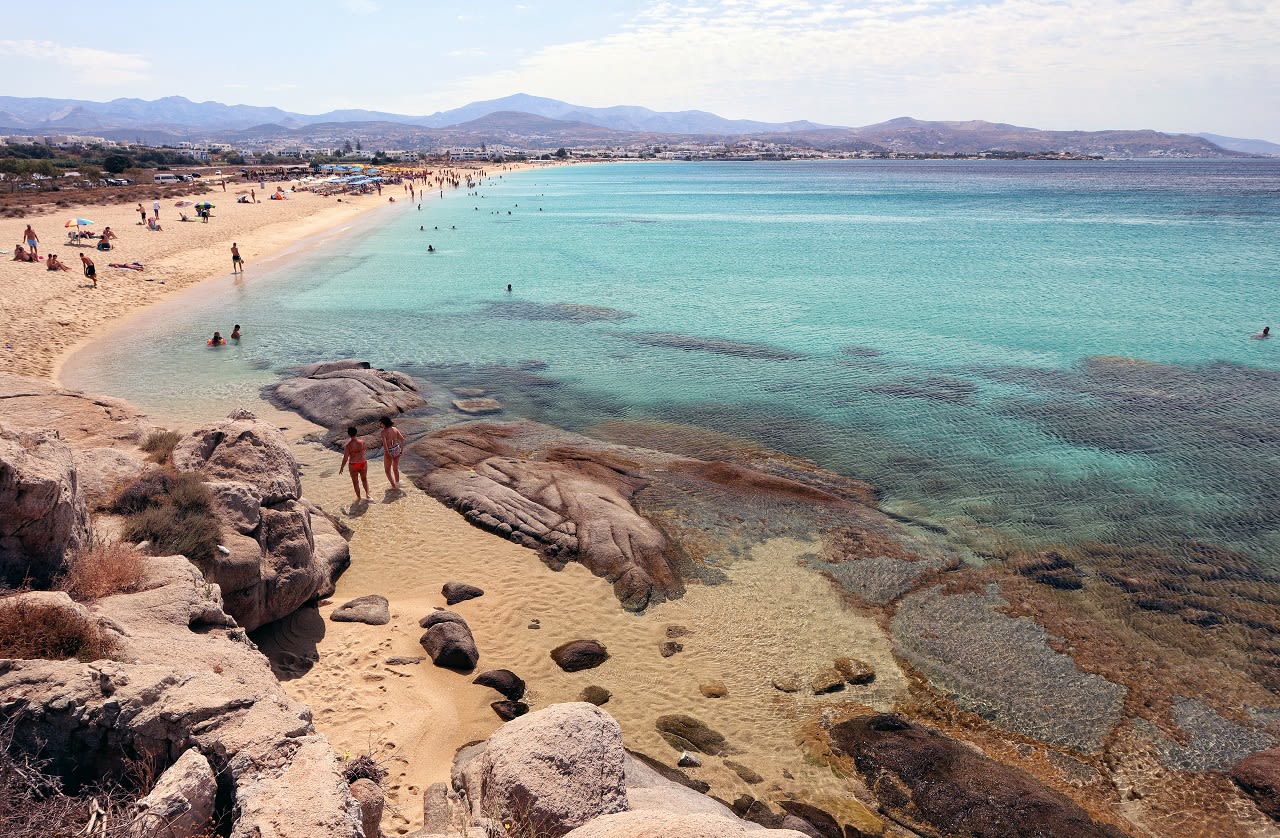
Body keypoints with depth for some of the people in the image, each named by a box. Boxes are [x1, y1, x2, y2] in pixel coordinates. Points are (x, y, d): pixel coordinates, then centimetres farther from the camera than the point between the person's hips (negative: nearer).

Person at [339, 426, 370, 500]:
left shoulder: (348, 445, -16)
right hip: (363, 463, 3)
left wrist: (342, 467, 0)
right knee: (364, 479, 25)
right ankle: (367, 494, 16)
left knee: (355, 481, 17)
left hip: (353, 465, -3)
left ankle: (358, 497, 29)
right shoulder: (362, 441, -7)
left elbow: (345, 458, -14)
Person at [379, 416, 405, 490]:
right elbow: (402, 439, 1)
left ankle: (393, 485, 16)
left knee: (387, 470, 15)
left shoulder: (384, 432, -18)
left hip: (389, 452, -6)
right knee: (396, 468, 23)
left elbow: (384, 444, -27)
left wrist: (387, 453, -20)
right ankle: (397, 484, 33)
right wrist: (402, 449, 9)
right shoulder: (395, 429, -1)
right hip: (397, 450, 6)